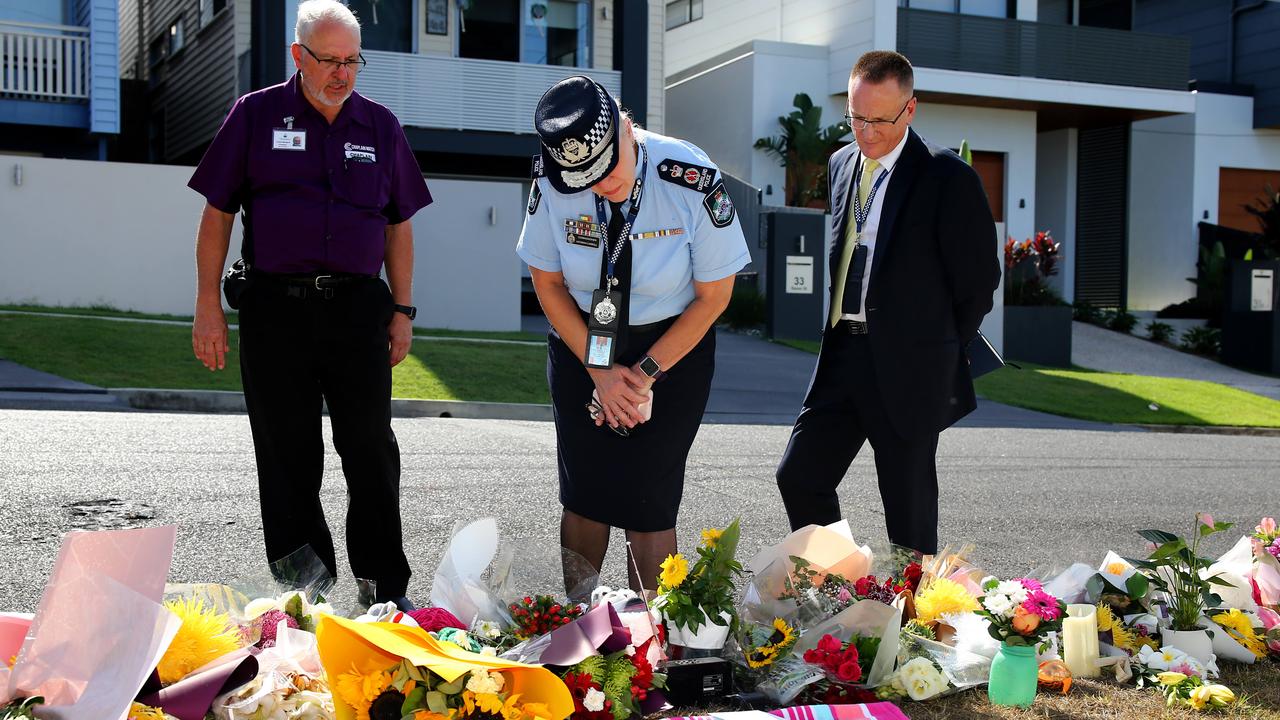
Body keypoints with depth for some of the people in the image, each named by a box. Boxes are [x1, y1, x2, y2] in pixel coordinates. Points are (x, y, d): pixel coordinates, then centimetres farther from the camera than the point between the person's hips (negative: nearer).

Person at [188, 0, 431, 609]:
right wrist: (208, 307, -1)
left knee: (371, 449, 1)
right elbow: (217, 214, 5)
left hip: (358, 309, 1)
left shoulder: (380, 126, 11)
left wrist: (402, 311, 8)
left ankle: (386, 585, 11)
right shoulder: (256, 116, 5)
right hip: (274, 308, -1)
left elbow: (398, 225, 15)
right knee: (287, 455, 4)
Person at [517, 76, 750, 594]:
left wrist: (645, 373, -13)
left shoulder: (693, 181, -24)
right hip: (581, 346, 2)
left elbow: (713, 296, -11)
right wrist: (600, 371, -9)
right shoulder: (550, 182, -17)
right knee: (583, 495, 6)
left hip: (672, 347, -2)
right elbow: (548, 283, -2)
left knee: (647, 501, -5)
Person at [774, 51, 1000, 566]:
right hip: (843, 352, 7)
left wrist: (940, 348, 1)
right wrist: (841, 331, 13)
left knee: (908, 499, 3)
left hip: (909, 365, -6)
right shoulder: (842, 163, 10)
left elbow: (978, 277, -6)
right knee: (798, 475, 6)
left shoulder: (948, 177, -11)